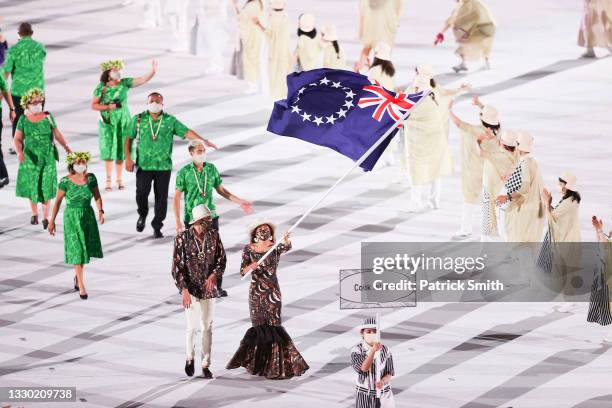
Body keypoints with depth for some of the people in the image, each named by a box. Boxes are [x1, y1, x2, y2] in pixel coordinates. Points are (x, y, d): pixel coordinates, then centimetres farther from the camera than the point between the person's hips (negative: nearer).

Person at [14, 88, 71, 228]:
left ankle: (45, 217, -2)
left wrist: (66, 147, -2)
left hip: (47, 157, 0)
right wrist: (19, 152, -17)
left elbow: (57, 134, 6)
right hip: (30, 157, 0)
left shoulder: (48, 117, 0)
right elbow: (18, 139, 0)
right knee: (31, 185, 6)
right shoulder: (24, 120, -1)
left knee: (46, 186, -5)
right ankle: (34, 213, 26)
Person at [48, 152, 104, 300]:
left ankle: (77, 275, 42)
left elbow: (97, 196, 3)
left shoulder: (91, 178, -5)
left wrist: (101, 211, -12)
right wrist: (52, 221, -3)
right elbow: (58, 200, -5)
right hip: (72, 218, -4)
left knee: (86, 249, 13)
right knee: (77, 251, -7)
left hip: (88, 216, 4)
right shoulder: (65, 181, -13)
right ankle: (82, 287, -3)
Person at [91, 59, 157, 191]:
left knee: (121, 150, 6)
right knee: (108, 150, 1)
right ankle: (108, 179, 11)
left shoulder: (125, 83, -4)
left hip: (123, 122, 2)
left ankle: (119, 179, 17)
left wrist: (153, 71, -27)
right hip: (108, 122, -2)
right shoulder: (101, 87, -8)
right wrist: (109, 107, -17)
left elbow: (143, 80, -10)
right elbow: (93, 105, -5)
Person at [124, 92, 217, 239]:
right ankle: (142, 215, 18)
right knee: (141, 193, -12)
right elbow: (129, 139, 8)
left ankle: (157, 226, 16)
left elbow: (186, 132, -1)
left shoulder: (170, 121, 3)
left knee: (161, 197, 2)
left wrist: (204, 141, -13)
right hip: (144, 165, -1)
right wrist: (128, 158, 0)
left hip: (163, 166, 1)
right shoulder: (138, 119, 3)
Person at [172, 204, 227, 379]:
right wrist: (184, 289, -20)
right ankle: (190, 358, 27)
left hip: (209, 288, 3)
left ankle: (206, 364, 14)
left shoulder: (213, 235, -2)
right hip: (190, 289, -3)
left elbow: (222, 258, 4)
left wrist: (214, 274, -16)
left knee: (207, 327, 6)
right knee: (192, 326, 2)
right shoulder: (182, 238, -12)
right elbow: (177, 266, -11)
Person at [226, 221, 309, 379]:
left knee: (272, 327, -5)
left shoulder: (275, 247, -3)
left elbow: (287, 247, -26)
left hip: (272, 292, -1)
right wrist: (251, 266, -27)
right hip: (256, 293, 1)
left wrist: (286, 240, -50)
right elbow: (242, 272, -4)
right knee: (259, 327, 4)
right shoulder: (249, 249, 2)